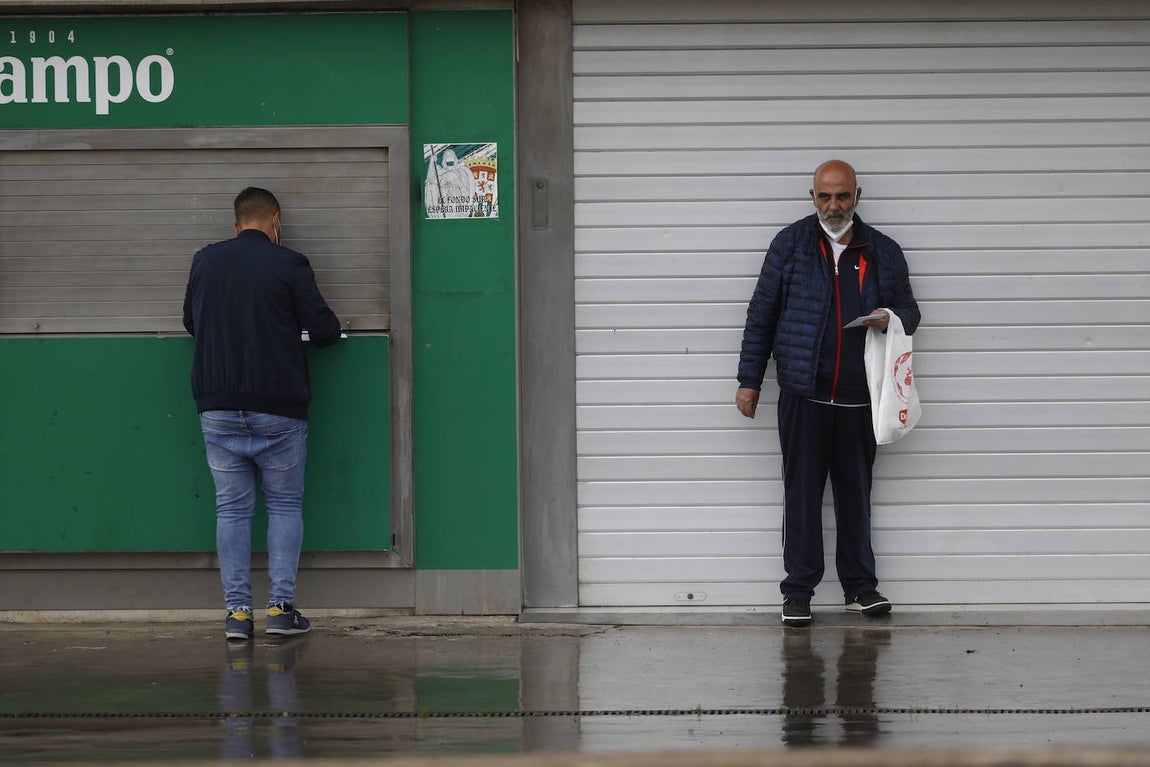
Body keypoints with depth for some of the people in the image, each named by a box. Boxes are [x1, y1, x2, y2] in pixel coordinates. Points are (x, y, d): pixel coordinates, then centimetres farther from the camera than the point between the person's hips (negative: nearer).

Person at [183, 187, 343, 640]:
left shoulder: (205, 262, 6)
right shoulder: (288, 264, -5)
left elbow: (191, 321, 19)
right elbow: (324, 329, -6)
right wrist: (331, 326, 18)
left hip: (218, 410, 3)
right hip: (277, 409, -2)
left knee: (232, 508, 6)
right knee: (285, 505, 8)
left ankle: (237, 611, 1)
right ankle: (281, 607, 1)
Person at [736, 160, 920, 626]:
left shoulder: (883, 253, 9)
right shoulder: (790, 245, 4)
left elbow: (909, 309, 17)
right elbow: (761, 315, 6)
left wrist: (892, 319, -8)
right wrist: (749, 380, 3)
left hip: (860, 397, 2)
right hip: (803, 395, -1)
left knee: (856, 492, 6)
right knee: (802, 493, 1)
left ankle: (860, 586, 14)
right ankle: (798, 591, 6)